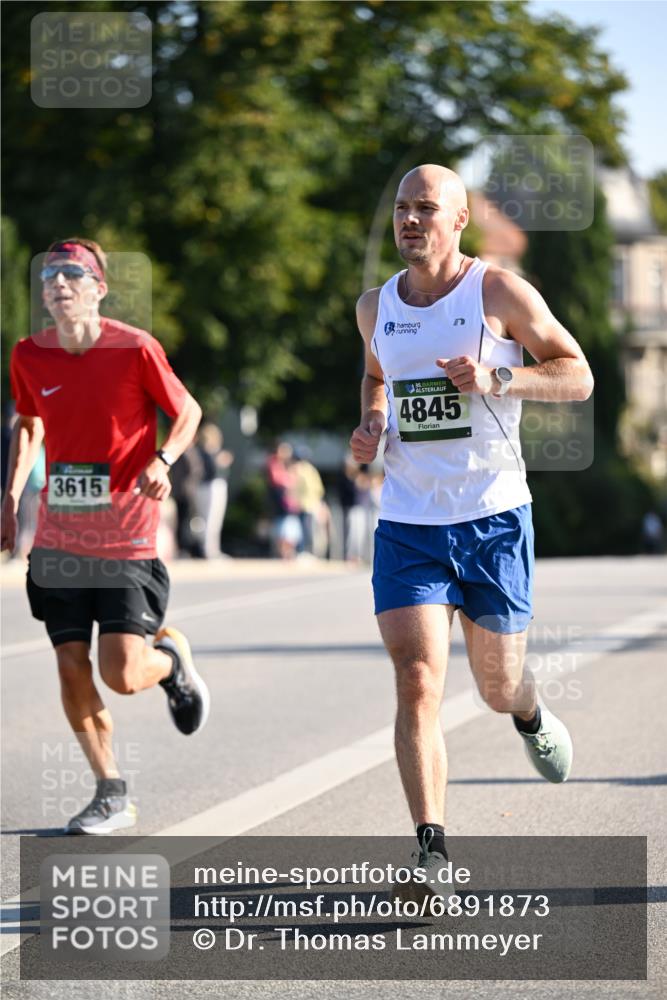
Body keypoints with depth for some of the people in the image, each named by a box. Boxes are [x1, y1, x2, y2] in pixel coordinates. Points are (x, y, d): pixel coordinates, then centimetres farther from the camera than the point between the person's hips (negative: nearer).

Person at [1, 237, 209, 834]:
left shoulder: (135, 349, -12)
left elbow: (187, 412, 1)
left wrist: (162, 460, -17)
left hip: (126, 538, -4)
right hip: (58, 538, 4)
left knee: (122, 674, -11)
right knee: (72, 670, 0)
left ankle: (173, 659, 26)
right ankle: (112, 796, 15)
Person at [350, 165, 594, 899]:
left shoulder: (499, 292, -5)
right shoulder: (376, 308, 8)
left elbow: (578, 376, -2)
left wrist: (496, 378, -18)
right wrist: (371, 424, 7)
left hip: (493, 517, -2)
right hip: (407, 526, 2)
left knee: (498, 689, 11)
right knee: (416, 684, -14)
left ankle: (530, 716, 50)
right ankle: (430, 852, -15)